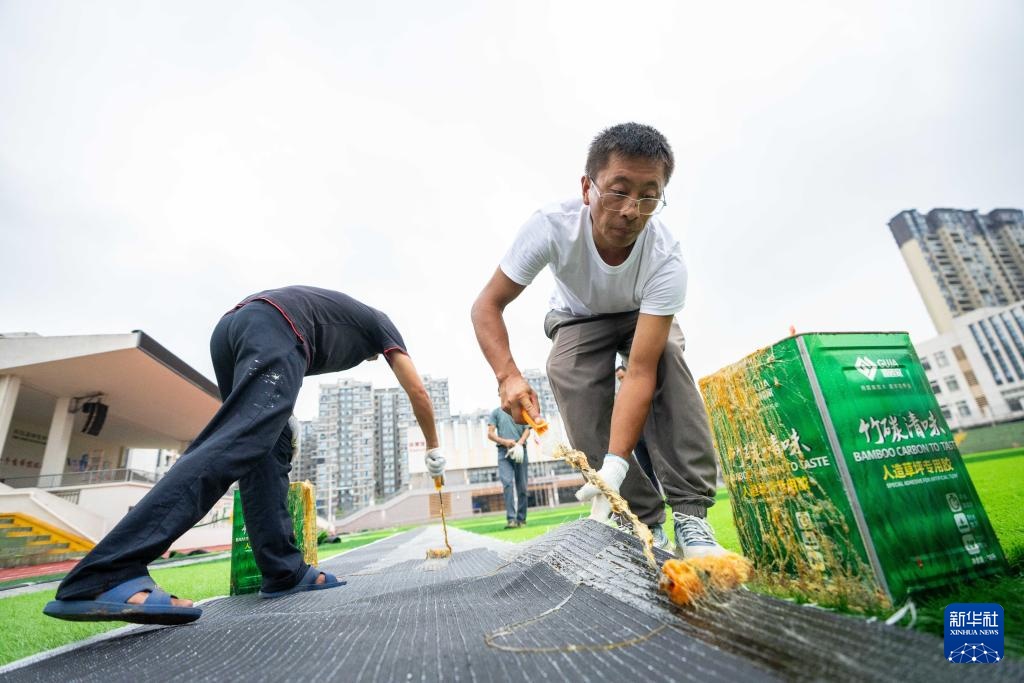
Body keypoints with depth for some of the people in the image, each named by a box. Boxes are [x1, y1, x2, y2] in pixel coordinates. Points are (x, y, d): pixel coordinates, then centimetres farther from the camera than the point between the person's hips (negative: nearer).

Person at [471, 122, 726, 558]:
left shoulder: (666, 259, -35)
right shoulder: (551, 227, -34)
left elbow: (640, 372, -39)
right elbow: (487, 305, -27)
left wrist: (614, 467, -47)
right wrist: (508, 375, -44)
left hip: (642, 318, 0)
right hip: (577, 321, 1)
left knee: (668, 360, -33)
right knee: (570, 380, -27)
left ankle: (691, 515, -22)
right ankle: (645, 526, -14)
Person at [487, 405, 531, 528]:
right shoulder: (496, 412, 12)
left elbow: (527, 430, 6)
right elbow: (490, 434, 5)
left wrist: (519, 443, -14)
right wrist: (504, 441, -12)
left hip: (520, 451, 2)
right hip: (504, 452, -1)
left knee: (522, 486, 3)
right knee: (507, 483, -16)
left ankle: (521, 519, 13)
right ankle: (511, 519, -18)